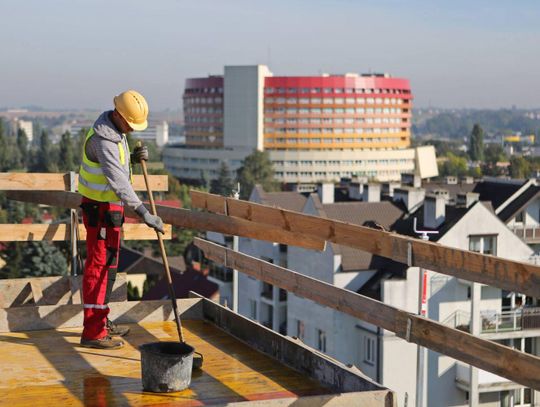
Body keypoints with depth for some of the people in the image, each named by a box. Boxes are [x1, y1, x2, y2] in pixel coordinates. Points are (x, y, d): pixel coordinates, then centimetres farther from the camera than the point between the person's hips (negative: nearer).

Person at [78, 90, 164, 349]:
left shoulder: (113, 128, 7)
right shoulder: (103, 138, -25)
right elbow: (118, 181, -33)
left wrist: (134, 157, -1)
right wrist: (144, 214, -35)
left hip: (107, 206, 10)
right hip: (102, 210, -10)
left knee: (107, 264, 16)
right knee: (100, 266, -6)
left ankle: (101, 321, 26)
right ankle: (93, 332, -2)